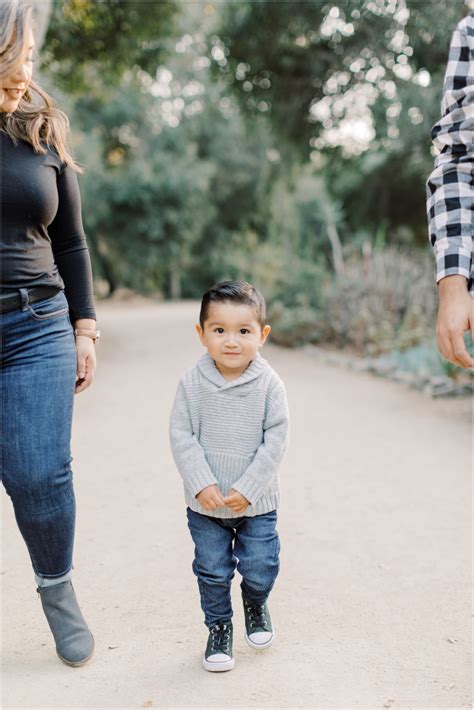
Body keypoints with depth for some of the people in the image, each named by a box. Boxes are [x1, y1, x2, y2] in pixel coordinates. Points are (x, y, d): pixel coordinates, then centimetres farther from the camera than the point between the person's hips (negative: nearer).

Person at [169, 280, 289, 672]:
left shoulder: (269, 383, -13)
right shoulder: (192, 382, -11)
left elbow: (276, 439, -12)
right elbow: (182, 436, -9)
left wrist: (247, 487, -16)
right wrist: (201, 484, -17)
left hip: (256, 502, 0)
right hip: (205, 503, 1)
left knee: (261, 568, 7)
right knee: (212, 571, 12)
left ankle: (256, 603, 41)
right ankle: (219, 626, 36)